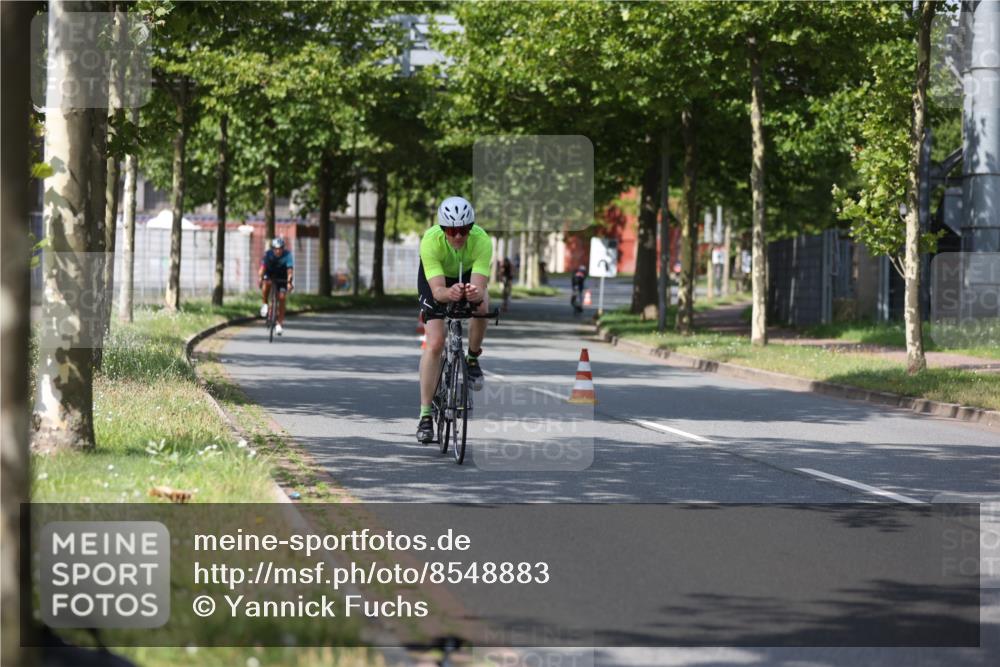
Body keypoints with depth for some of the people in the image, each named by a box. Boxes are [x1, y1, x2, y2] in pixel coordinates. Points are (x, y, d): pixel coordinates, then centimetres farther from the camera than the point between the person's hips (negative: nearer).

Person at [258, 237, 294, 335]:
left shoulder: (287, 255, -24)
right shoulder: (268, 254, -21)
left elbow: (289, 270, -34)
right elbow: (262, 267, -31)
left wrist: (289, 282, -48)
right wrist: (259, 278, -48)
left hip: (282, 278, 0)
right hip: (270, 275, 0)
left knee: (281, 298, -11)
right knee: (267, 283, -35)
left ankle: (280, 323, -2)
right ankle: (265, 304, -13)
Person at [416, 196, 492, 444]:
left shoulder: (481, 240, -36)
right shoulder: (430, 241, -38)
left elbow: (480, 288, -43)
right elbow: (437, 290, -45)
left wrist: (476, 294, -66)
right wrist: (449, 293, -67)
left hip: (468, 274, 1)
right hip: (436, 276, -1)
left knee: (481, 305, -32)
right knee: (435, 343, -14)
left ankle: (473, 358, -3)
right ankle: (425, 415, -6)